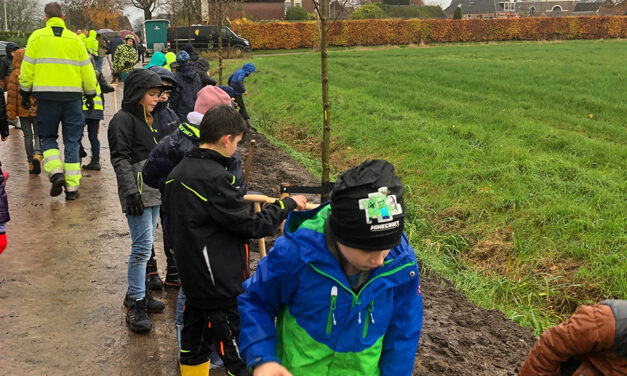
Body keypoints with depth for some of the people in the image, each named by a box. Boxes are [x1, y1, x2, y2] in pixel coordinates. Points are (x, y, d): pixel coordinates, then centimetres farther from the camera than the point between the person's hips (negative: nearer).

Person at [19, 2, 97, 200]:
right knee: (72, 141, 7)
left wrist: (25, 93, 12)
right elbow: (87, 70, 7)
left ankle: (56, 172, -9)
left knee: (48, 137, 14)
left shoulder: (37, 37, 3)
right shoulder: (75, 39, 6)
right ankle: (72, 187, 5)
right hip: (72, 96, 1)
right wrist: (90, 95, 16)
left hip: (46, 96, -1)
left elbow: (27, 69, 3)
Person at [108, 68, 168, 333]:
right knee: (143, 245, -11)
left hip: (155, 190, 9)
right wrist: (131, 191, -21)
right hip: (138, 191, -9)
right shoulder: (123, 119, -8)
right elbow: (120, 158, -14)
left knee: (145, 244, 13)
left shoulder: (150, 119, 18)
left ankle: (138, 293, 25)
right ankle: (136, 304, -4)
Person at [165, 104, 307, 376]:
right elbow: (253, 225, -20)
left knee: (194, 344, 20)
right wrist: (288, 204, -7)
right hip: (222, 286, -9)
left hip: (192, 278, 9)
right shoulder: (214, 178, -23)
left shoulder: (177, 173, 5)